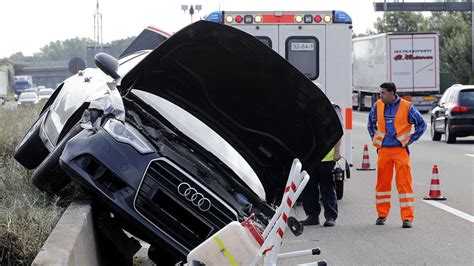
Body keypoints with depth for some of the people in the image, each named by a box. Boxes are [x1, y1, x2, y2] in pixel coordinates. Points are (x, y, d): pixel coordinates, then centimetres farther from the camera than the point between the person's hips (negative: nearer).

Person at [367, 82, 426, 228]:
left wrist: (410, 140, 0)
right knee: (382, 182, 8)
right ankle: (382, 215, 20)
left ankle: (407, 218, -5)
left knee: (404, 183, -6)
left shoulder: (406, 107, -6)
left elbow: (421, 125, 4)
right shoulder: (378, 106, 4)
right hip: (383, 151, 3)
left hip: (401, 150, -3)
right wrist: (375, 139, 14)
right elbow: (371, 123, 24)